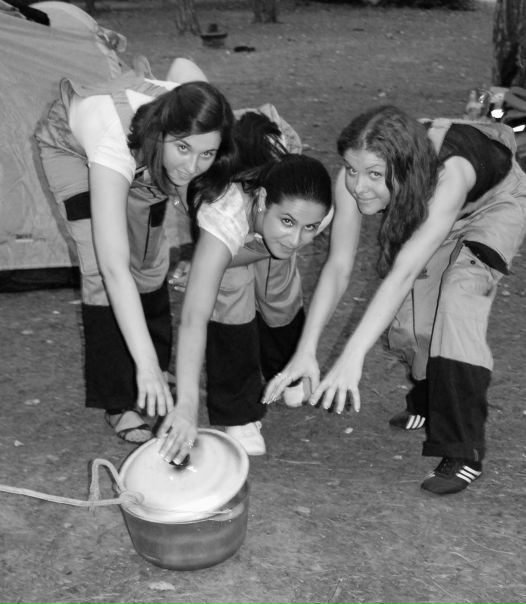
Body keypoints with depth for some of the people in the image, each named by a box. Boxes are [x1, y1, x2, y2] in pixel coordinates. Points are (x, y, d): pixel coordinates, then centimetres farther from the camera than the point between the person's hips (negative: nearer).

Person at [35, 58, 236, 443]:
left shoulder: (195, 122, -36)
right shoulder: (116, 143, -49)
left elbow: (183, 65, -10)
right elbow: (114, 269, -53)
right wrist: (146, 364, -59)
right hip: (72, 147, -4)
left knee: (150, 259, 5)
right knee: (101, 270, -18)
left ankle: (160, 368, 29)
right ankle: (120, 403, -6)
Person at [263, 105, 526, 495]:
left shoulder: (450, 172, -46)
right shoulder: (353, 181, -32)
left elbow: (403, 273, -52)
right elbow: (338, 267, -30)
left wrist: (353, 357, -59)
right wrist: (306, 352, -40)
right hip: (426, 209, 5)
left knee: (458, 295, -26)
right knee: (409, 312, -5)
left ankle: (464, 453, -20)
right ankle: (430, 400, 29)